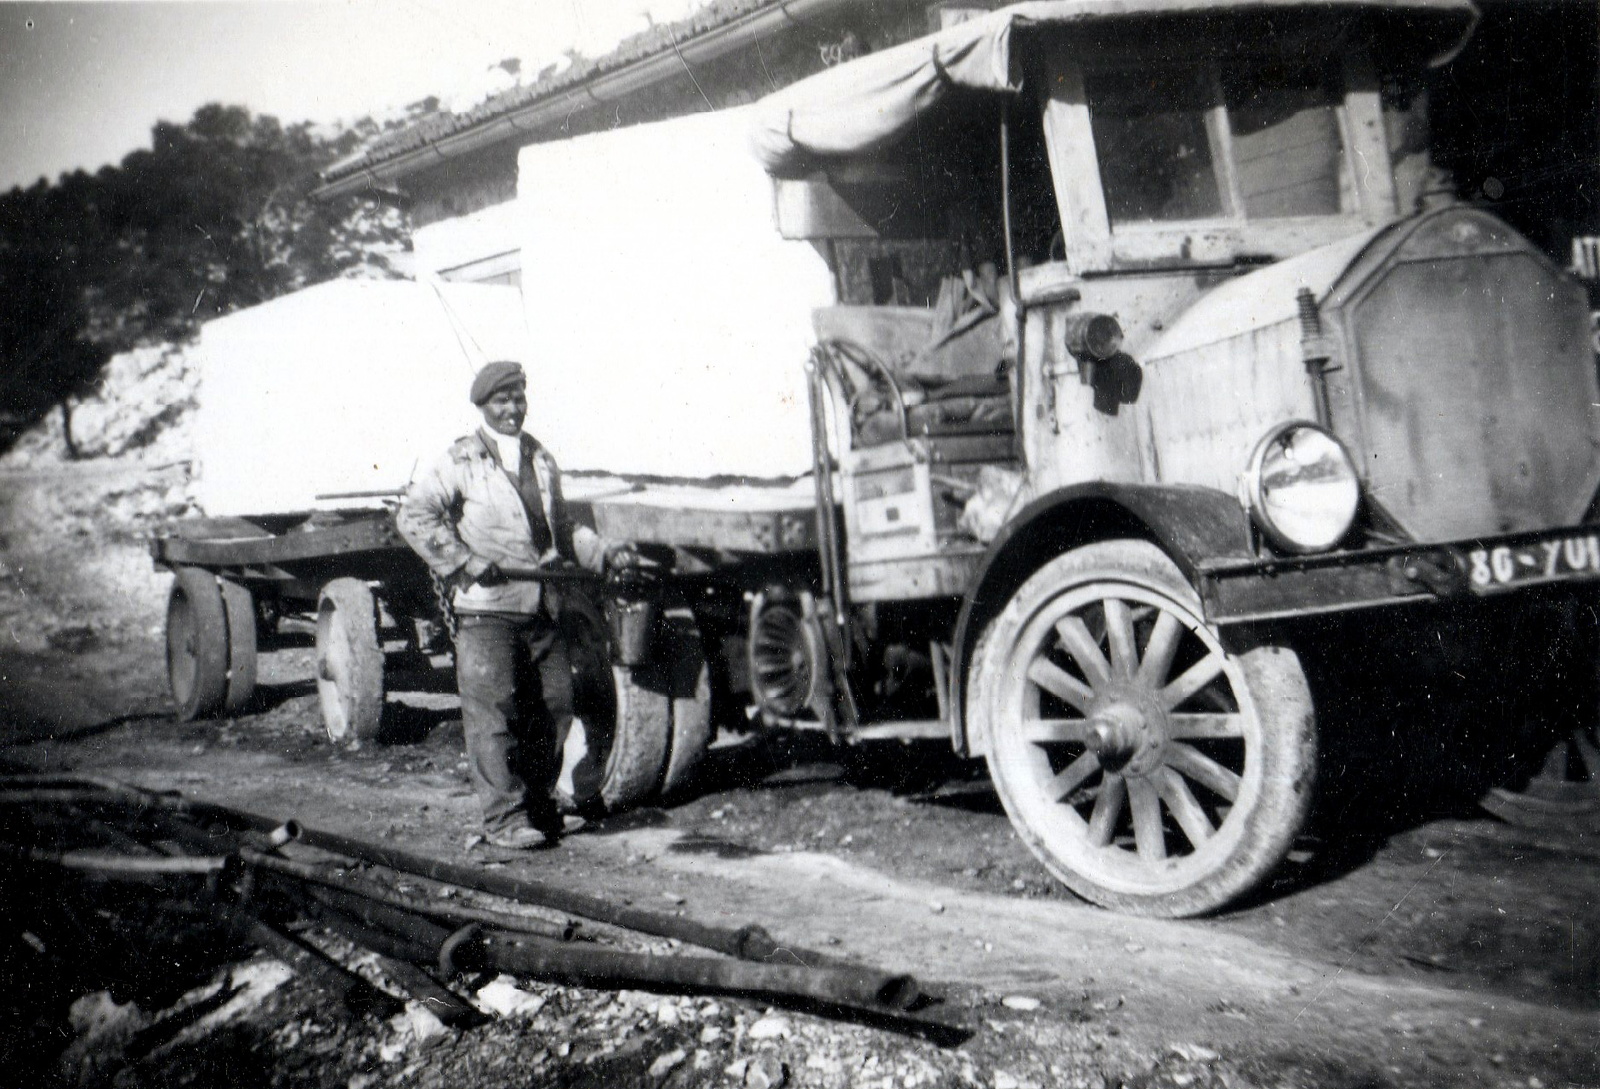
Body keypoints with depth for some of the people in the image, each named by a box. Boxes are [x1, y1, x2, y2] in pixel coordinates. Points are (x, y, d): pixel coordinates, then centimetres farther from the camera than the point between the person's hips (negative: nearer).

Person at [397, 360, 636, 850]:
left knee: (552, 708, 9)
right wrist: (462, 562, -12)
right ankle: (504, 817, -1)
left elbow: (562, 528, 25)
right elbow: (414, 515, -8)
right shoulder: (460, 461, -1)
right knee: (493, 712, -6)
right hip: (486, 608, -6)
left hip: (542, 607, 6)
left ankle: (539, 804, 23)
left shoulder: (542, 460, 18)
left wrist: (605, 552, 11)